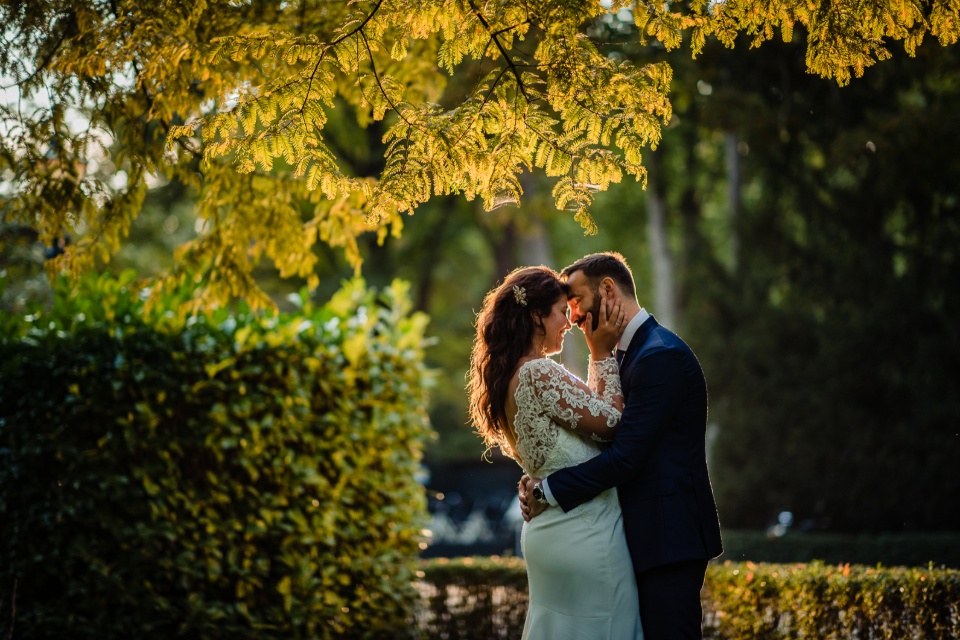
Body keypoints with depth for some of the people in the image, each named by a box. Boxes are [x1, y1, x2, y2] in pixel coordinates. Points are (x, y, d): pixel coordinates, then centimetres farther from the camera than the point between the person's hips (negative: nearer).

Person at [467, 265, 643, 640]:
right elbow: (610, 422, -14)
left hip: (547, 530, 10)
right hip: (585, 533, -10)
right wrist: (602, 355, -7)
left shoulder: (508, 377, 11)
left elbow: (587, 411, 13)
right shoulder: (539, 373, -19)